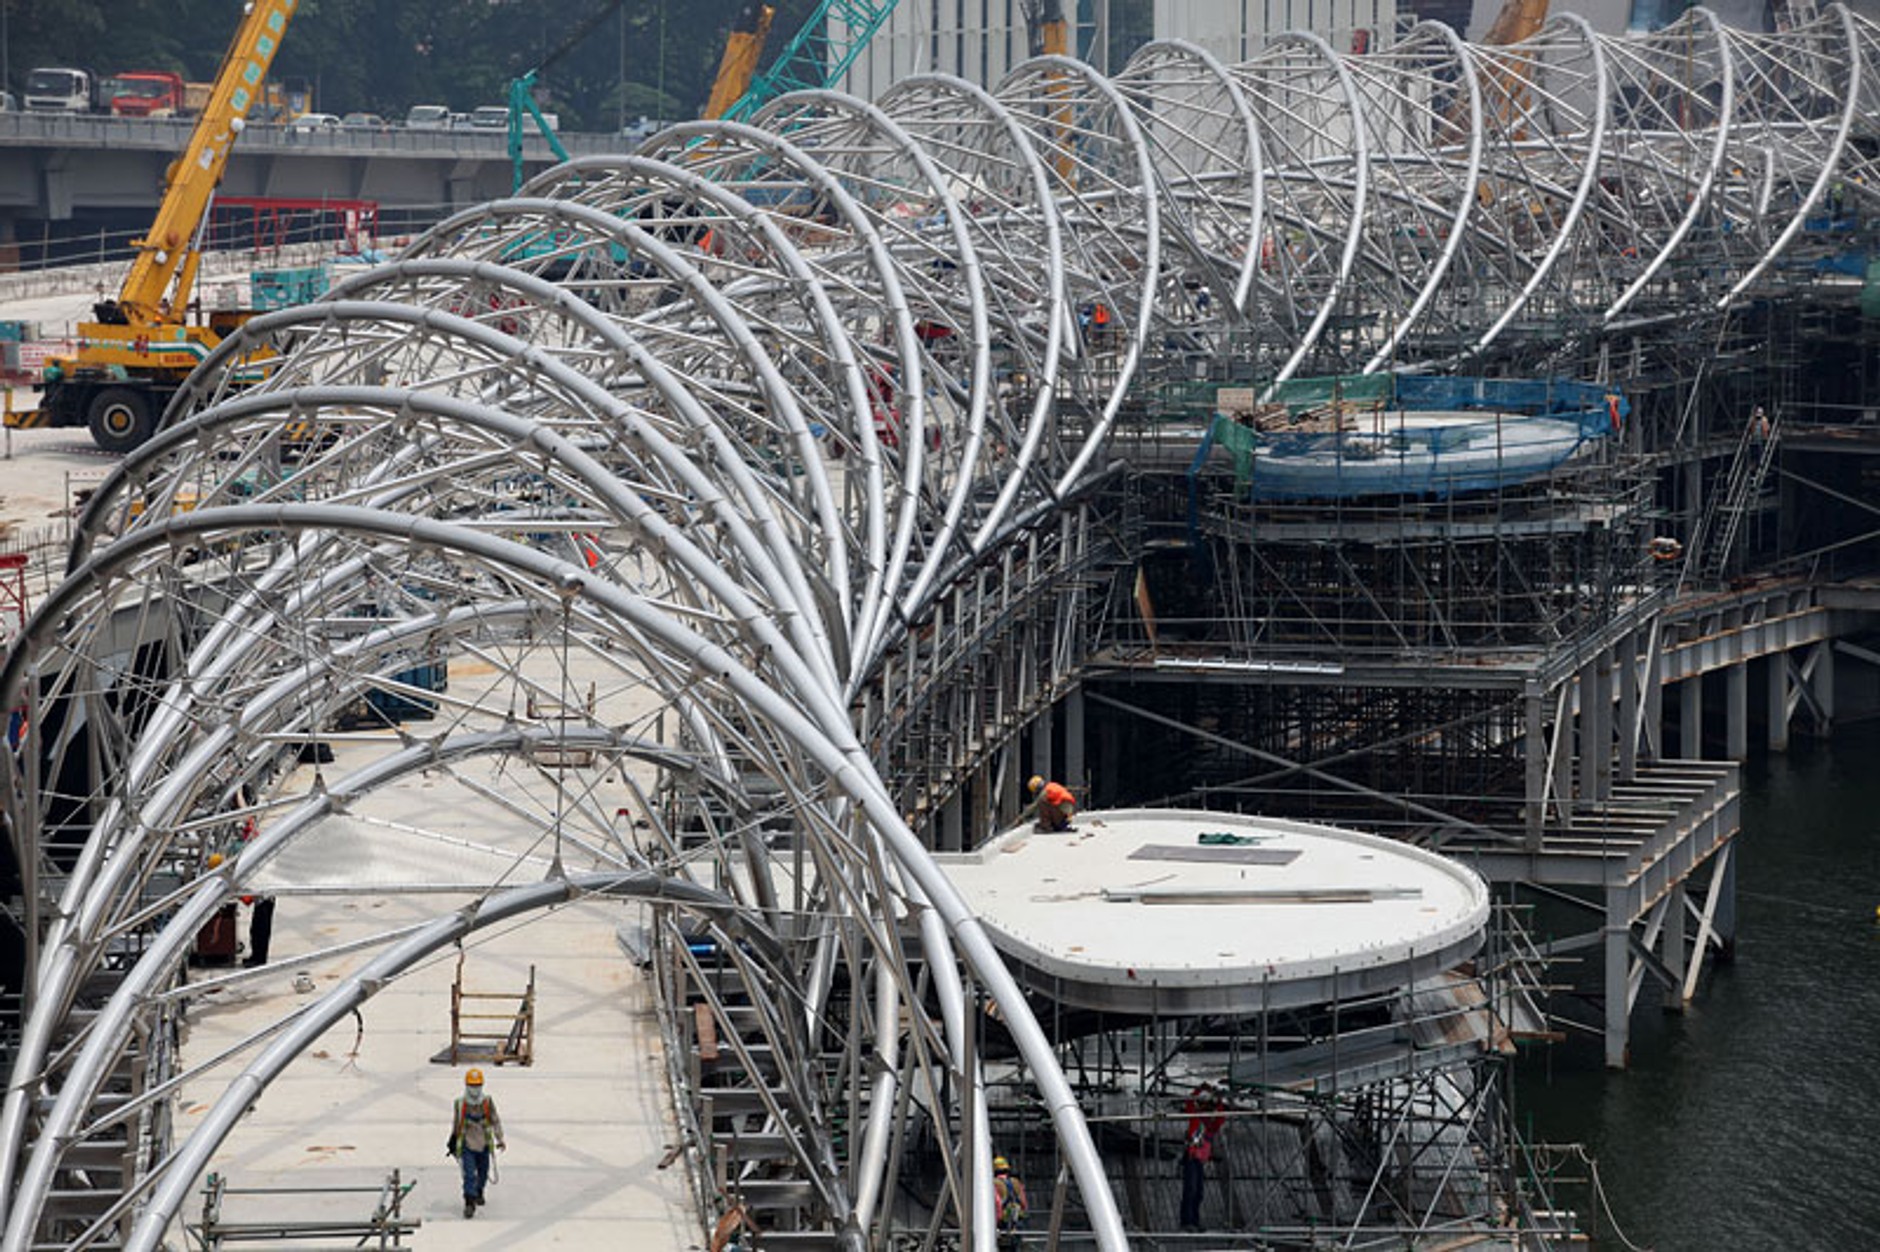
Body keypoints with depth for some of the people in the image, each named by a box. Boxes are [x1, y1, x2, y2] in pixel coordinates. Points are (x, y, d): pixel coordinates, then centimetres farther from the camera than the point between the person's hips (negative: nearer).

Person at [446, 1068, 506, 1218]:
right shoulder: (459, 1104, -8)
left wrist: (500, 1140, -3)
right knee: (469, 1175, -15)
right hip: (466, 1145, -2)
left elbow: (495, 1121, 2)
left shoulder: (488, 1103, -7)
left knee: (483, 1174, 17)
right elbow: (455, 1123, 7)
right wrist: (453, 1141, 14)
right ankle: (469, 1203, -15)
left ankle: (479, 1192, 47)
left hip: (483, 1145, 2)